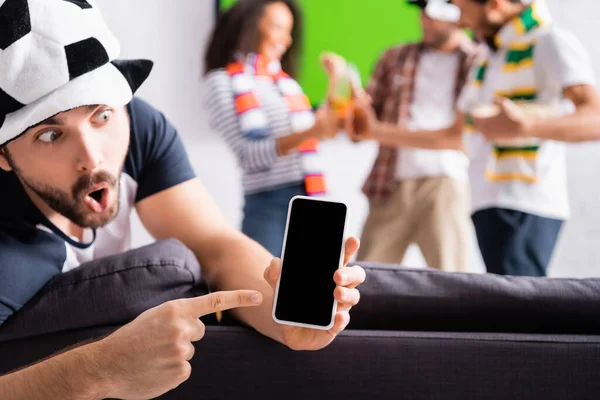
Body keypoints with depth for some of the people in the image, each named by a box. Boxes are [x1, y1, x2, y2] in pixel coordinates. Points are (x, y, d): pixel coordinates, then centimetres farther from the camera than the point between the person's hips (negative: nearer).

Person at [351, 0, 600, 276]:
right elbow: (456, 136, 31)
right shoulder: (488, 60, 25)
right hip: (488, 205, 8)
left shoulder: (551, 44, -2)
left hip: (524, 210, -8)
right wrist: (377, 131, 29)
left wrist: (524, 124, -33)